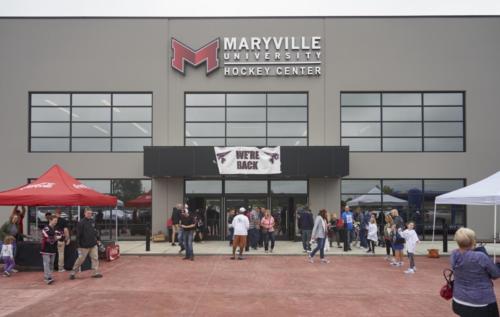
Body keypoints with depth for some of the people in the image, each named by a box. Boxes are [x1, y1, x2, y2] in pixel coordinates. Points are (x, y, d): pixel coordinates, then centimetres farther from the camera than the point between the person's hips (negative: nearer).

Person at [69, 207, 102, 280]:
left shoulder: (92, 222, 8)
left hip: (93, 245, 6)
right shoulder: (81, 223, -13)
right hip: (84, 246, -6)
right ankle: (73, 273, 16)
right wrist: (79, 244, -15)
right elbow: (78, 234, -14)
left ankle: (96, 272, 12)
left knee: (95, 258, 6)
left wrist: (98, 239, 16)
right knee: (80, 259, 2)